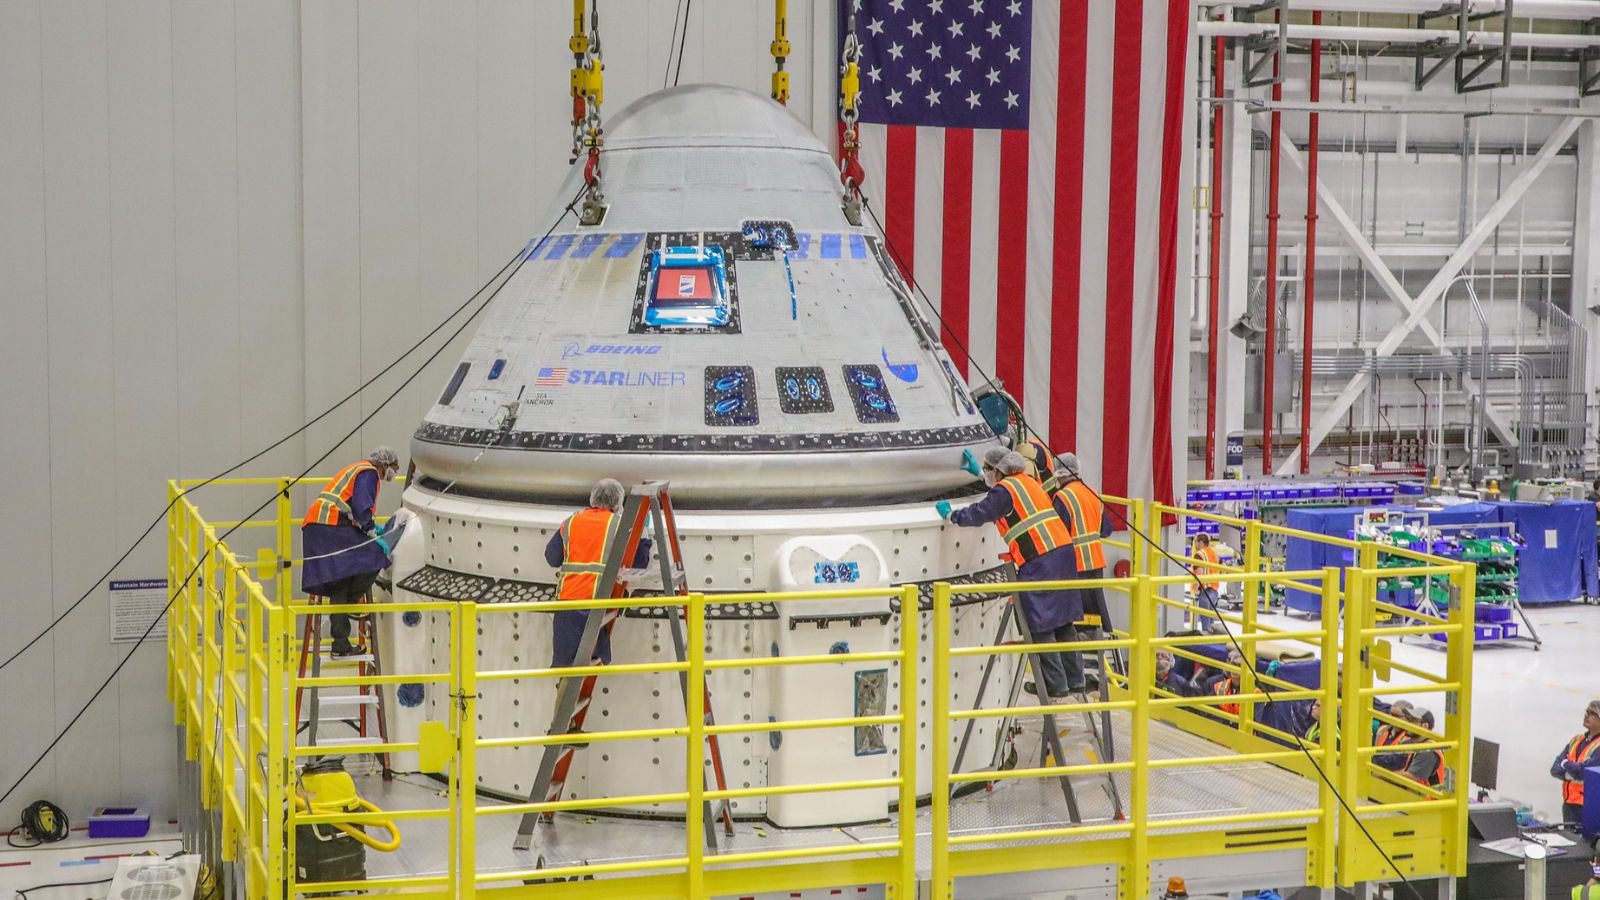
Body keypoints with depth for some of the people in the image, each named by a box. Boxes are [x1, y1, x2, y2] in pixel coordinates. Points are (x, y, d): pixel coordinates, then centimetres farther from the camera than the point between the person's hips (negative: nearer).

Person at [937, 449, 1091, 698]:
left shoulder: (1004, 490, -5)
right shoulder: (1028, 481, 20)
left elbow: (978, 514, -6)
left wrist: (950, 515, 10)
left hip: (1039, 563, -8)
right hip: (1063, 552, 8)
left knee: (1041, 626, -1)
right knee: (1063, 621, 12)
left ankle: (1055, 684, 0)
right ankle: (1075, 680, 15)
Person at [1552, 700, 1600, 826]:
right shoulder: (1576, 741, 11)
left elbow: (1582, 772, -22)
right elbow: (1555, 769, 5)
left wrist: (1566, 763, -3)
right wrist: (1571, 774, -14)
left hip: (1588, 807, -7)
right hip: (1569, 805, 7)